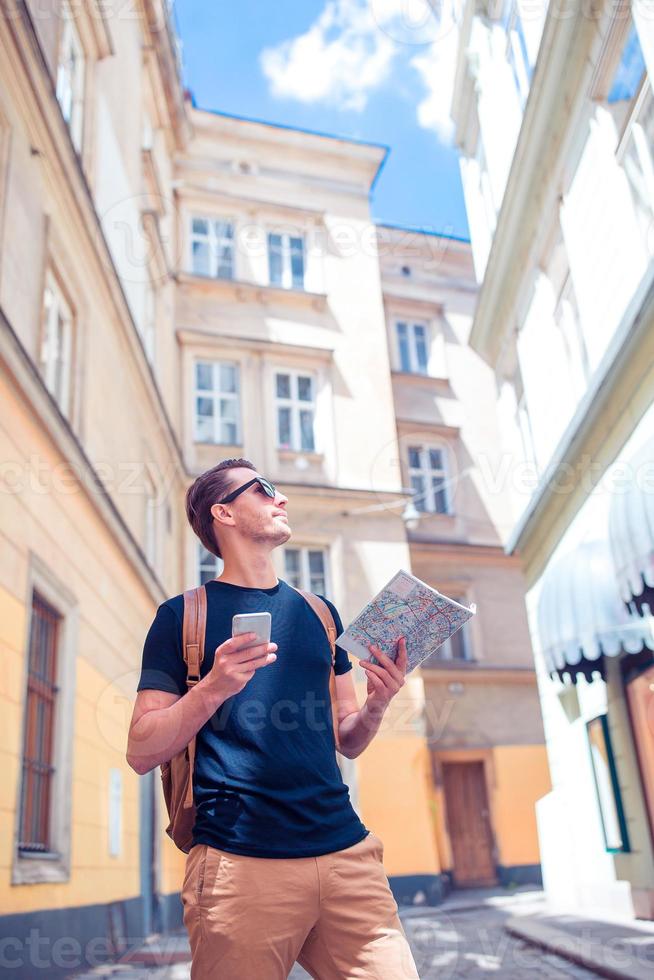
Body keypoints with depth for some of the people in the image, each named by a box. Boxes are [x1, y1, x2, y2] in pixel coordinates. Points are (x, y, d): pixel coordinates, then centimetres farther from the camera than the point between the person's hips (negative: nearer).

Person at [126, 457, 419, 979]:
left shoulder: (319, 613, 16)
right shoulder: (182, 616, 3)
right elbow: (141, 752, -1)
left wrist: (377, 704, -4)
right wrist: (212, 688, -17)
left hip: (345, 849, 4)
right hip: (240, 861, -3)